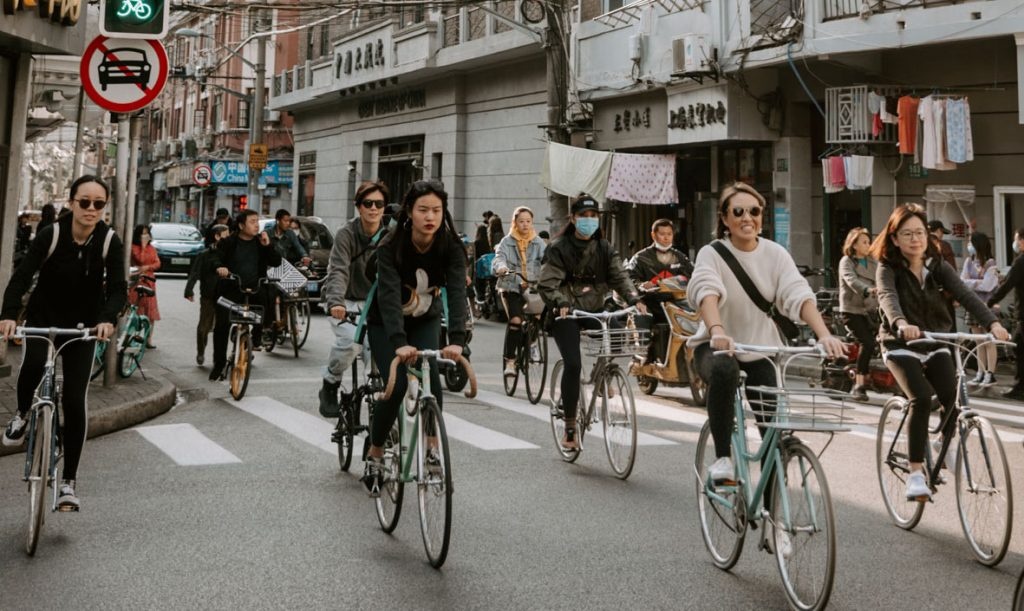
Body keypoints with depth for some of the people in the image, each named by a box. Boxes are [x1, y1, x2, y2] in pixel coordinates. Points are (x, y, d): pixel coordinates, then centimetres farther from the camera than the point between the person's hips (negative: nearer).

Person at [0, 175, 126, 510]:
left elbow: (118, 288, -20)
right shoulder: (51, 234, -16)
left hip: (82, 326, 1)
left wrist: (108, 319, -40)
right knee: (33, 365, -30)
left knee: (74, 402, -6)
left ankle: (68, 482, 7)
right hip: (43, 318, 0)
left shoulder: (110, 242, -14)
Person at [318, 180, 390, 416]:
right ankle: (330, 387, -3)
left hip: (373, 303, 3)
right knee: (351, 340, -28)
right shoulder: (346, 234, -14)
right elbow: (339, 271, -26)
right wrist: (336, 301, -44)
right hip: (346, 302, -3)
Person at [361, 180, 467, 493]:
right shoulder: (391, 246, -28)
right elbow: (389, 295, -39)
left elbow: (457, 293, -32)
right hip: (386, 324, -2)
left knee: (431, 379, -21)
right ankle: (375, 454, 5)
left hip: (425, 321, 2)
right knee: (396, 386, -17)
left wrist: (457, 339, -47)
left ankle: (432, 445, 1)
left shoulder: (450, 247, -21)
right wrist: (399, 343, -53)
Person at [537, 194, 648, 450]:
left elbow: (619, 275, -1)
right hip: (566, 313, -4)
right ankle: (570, 428, -8)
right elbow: (546, 284, -13)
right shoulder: (558, 247, -5)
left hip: (594, 310, 5)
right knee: (573, 364, -19)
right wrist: (560, 304, -31)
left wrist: (634, 299, -19)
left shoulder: (604, 248, 9)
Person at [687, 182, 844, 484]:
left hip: (763, 349, 3)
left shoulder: (775, 254, -3)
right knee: (724, 370, -38)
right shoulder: (712, 253, -11)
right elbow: (707, 292, -30)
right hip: (717, 346, -3)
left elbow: (799, 295, -16)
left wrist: (824, 334, -33)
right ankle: (723, 457, -26)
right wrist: (717, 330, -51)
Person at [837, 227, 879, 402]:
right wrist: (868, 290, -40)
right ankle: (859, 385, -12)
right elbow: (851, 281, -22)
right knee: (868, 343, -20)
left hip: (870, 310, 6)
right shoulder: (846, 262, -2)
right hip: (852, 311, -6)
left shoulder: (873, 263, 17)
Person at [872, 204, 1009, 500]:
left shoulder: (937, 266, -1)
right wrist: (901, 324, -53)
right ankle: (915, 472, -16)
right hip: (901, 346, -3)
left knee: (954, 396, -18)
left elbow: (965, 294, -16)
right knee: (921, 399, -26)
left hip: (935, 345, 3)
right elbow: (887, 297, -31)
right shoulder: (888, 268, -10)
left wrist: (992, 323, -34)